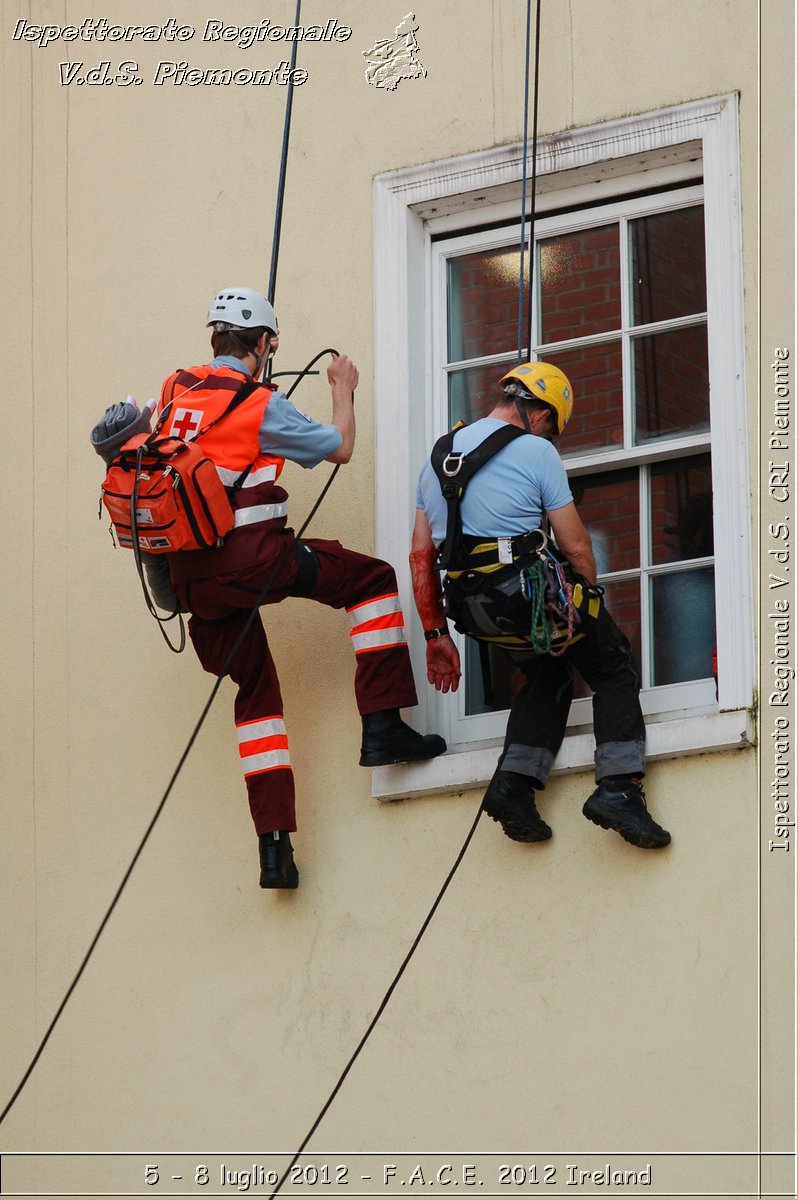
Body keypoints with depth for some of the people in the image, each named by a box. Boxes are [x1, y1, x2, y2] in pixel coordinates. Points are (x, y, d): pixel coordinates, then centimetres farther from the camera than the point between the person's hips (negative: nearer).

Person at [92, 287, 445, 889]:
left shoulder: (175, 390, 9)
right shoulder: (262, 405, -8)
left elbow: (132, 435, 30)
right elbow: (339, 448, 5)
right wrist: (344, 391, 22)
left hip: (188, 577, 6)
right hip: (249, 558, -6)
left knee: (256, 690, 17)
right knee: (372, 578, 9)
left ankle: (274, 841, 9)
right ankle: (383, 726, 1)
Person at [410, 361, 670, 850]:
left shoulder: (438, 458, 15)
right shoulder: (536, 451, -4)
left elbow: (421, 555, 14)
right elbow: (576, 544, -4)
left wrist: (437, 635, 17)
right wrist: (591, 603, 14)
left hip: (475, 611, 6)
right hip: (531, 588, -6)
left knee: (547, 674, 28)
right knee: (615, 671, 11)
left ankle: (514, 783, 11)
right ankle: (618, 788, -5)